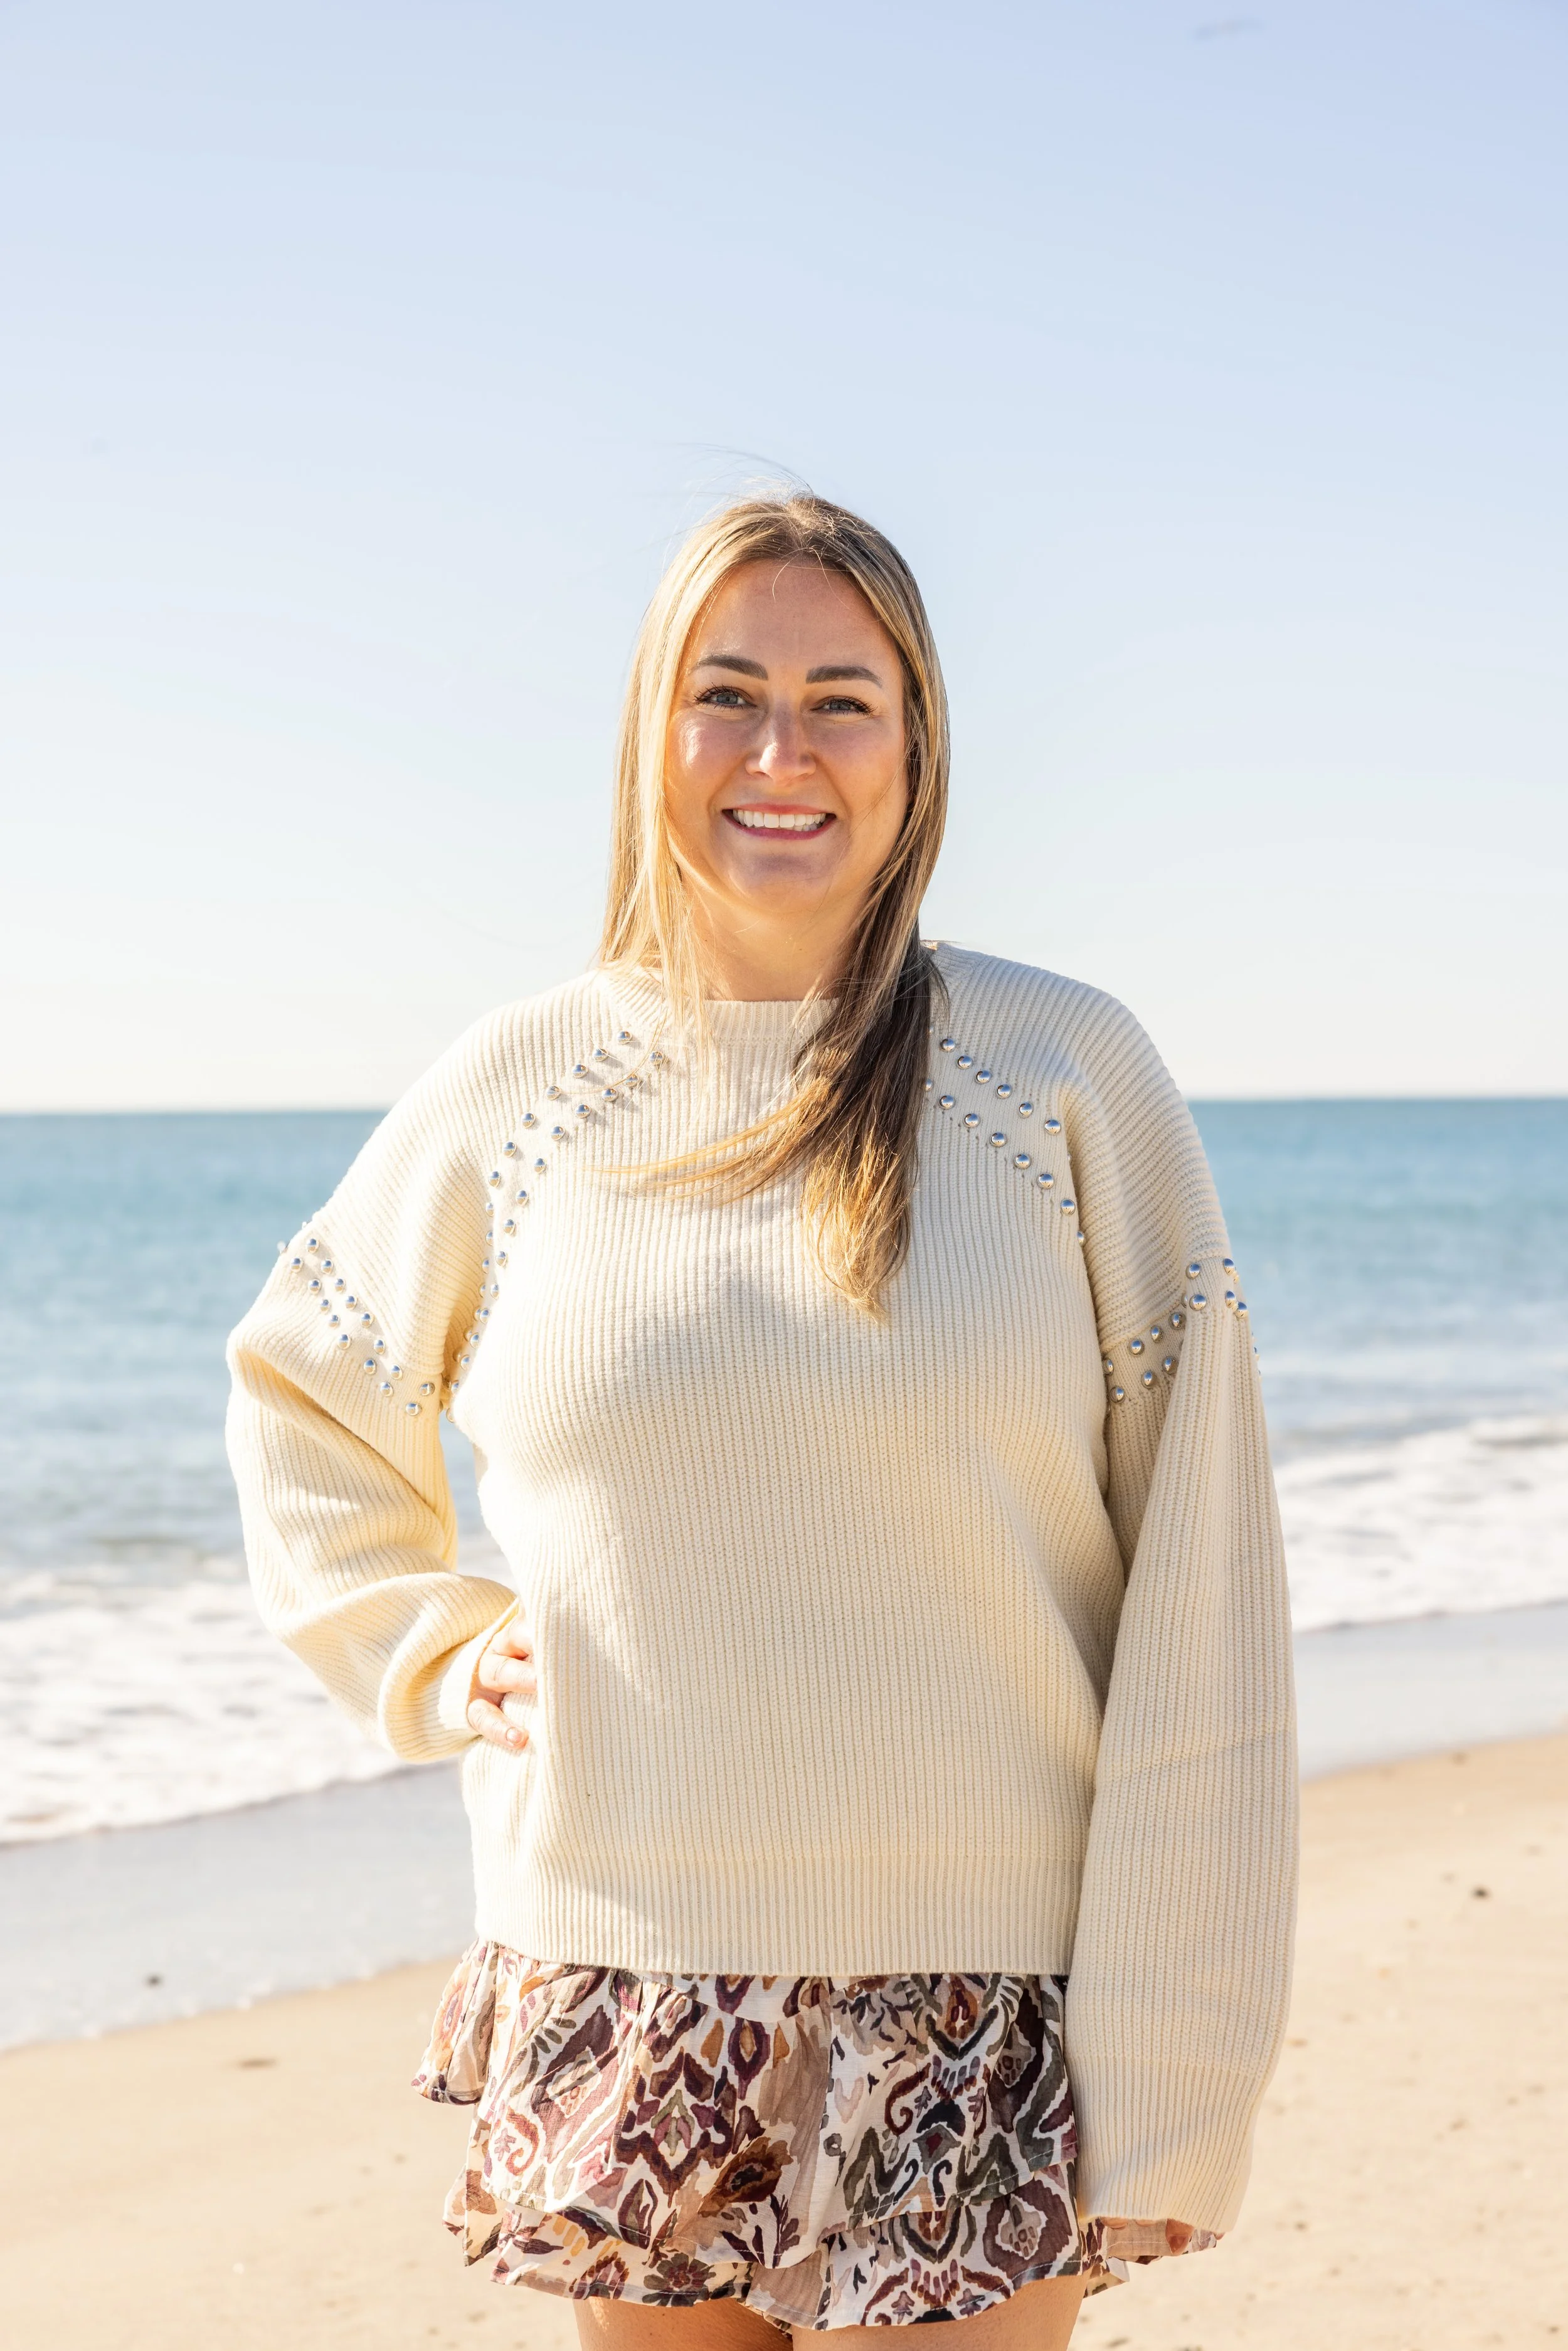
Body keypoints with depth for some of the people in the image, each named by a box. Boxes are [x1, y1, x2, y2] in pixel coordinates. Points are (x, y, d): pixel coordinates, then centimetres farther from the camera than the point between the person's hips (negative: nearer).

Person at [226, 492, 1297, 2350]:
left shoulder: (1069, 1076, -3)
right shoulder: (523, 1088, 3)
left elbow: (1197, 1607, -5)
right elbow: (297, 1380, 23)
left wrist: (1175, 2065, -8)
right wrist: (427, 1659, 8)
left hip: (974, 2044, -2)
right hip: (621, 2024, 2)